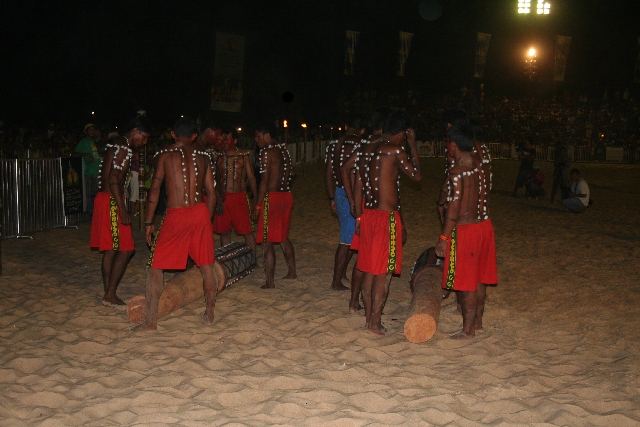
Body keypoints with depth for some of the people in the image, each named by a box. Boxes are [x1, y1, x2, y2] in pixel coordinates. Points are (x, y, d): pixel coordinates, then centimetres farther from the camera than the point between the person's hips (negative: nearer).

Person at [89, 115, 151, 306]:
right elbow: (113, 179, -21)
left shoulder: (115, 144, 17)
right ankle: (110, 295, -2)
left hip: (103, 198, 10)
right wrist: (122, 210, -23)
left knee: (111, 250, 12)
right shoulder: (123, 148, -14)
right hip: (112, 201, -10)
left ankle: (108, 294, 17)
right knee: (125, 250, -6)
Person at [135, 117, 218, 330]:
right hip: (200, 213, 3)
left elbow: (155, 189, -4)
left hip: (175, 216, -3)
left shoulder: (165, 155, 2)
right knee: (206, 265, 15)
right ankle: (209, 314, 23)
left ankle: (150, 321, 6)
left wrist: (149, 222, 0)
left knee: (155, 267, 7)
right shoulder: (203, 157, 11)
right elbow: (212, 193, 11)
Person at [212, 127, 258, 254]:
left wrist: (255, 197, 0)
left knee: (247, 231, -3)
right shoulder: (218, 157, 7)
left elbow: (251, 177, 5)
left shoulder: (244, 156, 4)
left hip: (240, 197, -2)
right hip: (222, 198, 2)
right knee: (224, 232, 8)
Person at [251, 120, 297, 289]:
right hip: (286, 195, 9)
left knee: (267, 242, -3)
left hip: (272, 197, -9)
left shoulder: (267, 151, -13)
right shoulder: (284, 150, 13)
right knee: (283, 237, 22)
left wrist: (257, 206, -14)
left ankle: (270, 281, -1)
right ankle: (292, 272, 30)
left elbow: (265, 181, -17)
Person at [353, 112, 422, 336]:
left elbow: (358, 188, 12)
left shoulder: (368, 150, 11)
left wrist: (359, 218, 18)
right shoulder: (395, 151, -12)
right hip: (387, 216, -7)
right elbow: (417, 175, 1)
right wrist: (412, 145, 7)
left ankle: (368, 317, 22)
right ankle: (375, 323, 4)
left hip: (368, 214, 7)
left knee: (370, 269, 14)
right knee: (384, 273, 0)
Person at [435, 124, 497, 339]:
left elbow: (453, 209, -20)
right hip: (483, 224, 8)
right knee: (479, 280, 17)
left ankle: (468, 330, 10)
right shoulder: (477, 163, 3)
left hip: (466, 230, -8)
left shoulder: (457, 171, -19)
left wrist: (443, 238, -13)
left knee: (467, 283, 1)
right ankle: (478, 322, 29)